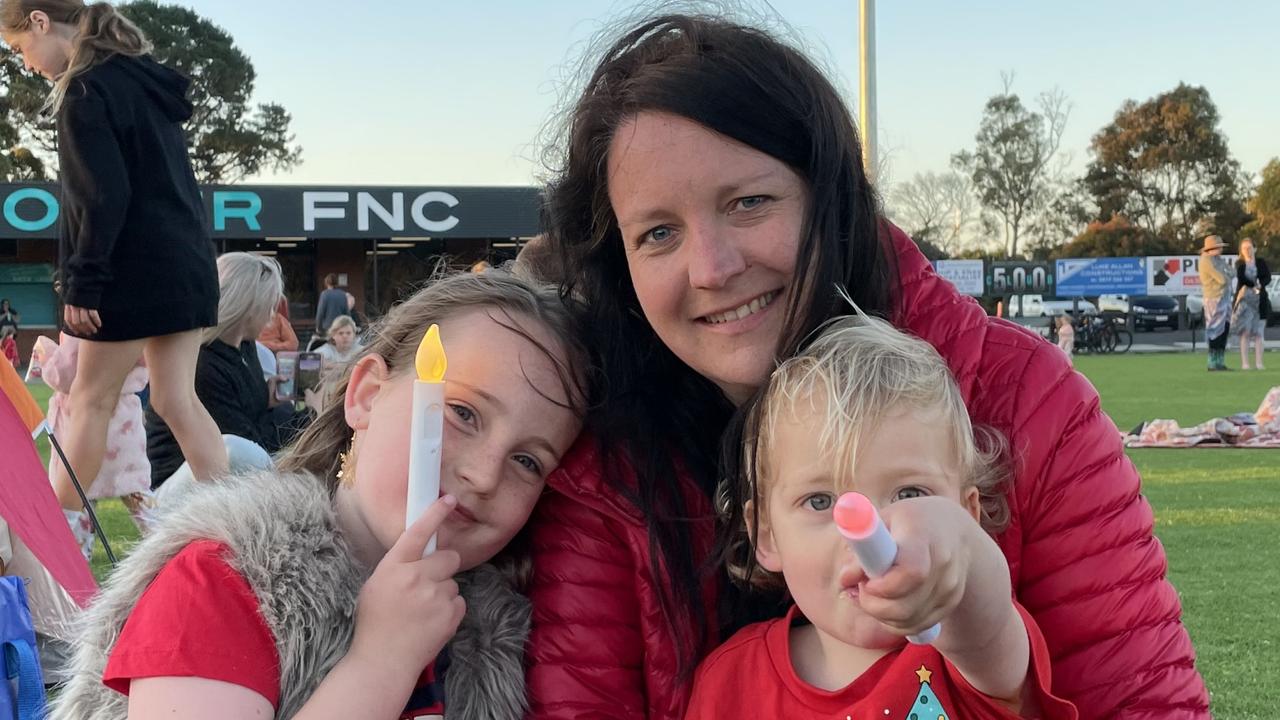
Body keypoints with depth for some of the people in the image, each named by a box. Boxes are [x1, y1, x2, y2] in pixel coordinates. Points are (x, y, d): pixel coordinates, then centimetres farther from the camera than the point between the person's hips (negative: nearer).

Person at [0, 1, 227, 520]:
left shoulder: (86, 92, -12)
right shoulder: (145, 78, 14)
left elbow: (106, 198, -19)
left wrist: (81, 282, -14)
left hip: (136, 271, -8)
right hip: (186, 262, 8)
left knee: (91, 399, 4)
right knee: (175, 400, 8)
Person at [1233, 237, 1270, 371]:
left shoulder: (1261, 262, 8)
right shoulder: (1239, 263, 6)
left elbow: (1268, 278, -5)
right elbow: (1241, 278, -10)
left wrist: (1260, 285, -24)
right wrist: (1254, 285, -22)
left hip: (1260, 300, 1)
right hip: (1244, 299, -1)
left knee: (1259, 332, 1)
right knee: (1245, 332, -5)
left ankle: (1259, 363, 4)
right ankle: (1244, 363, -6)